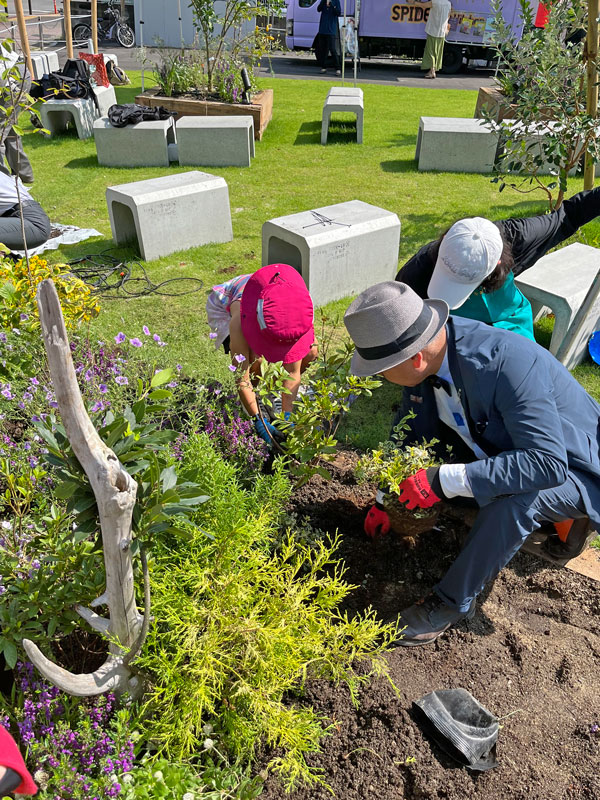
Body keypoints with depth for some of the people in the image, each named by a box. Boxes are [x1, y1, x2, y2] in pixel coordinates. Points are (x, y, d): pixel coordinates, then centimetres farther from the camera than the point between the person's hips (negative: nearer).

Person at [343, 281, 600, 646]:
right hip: (504, 448, 7)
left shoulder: (506, 363, -38)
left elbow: (549, 464, -41)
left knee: (512, 500, -35)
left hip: (570, 469, -7)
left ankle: (454, 601, -12)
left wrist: (445, 480, -42)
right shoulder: (434, 349, -15)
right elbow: (422, 434, 1)